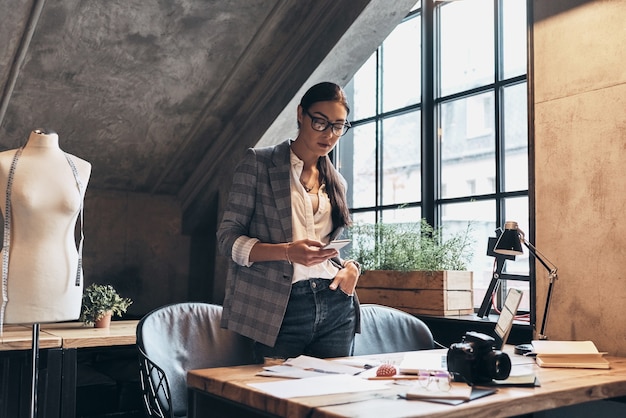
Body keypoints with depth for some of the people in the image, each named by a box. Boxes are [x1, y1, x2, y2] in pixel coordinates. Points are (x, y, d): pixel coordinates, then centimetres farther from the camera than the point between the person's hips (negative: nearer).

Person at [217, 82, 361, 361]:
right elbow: (228, 238, -5)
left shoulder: (336, 182, 16)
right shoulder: (258, 163, 0)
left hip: (337, 308, 5)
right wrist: (287, 251, -20)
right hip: (281, 309, -4)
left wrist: (351, 266, 1)